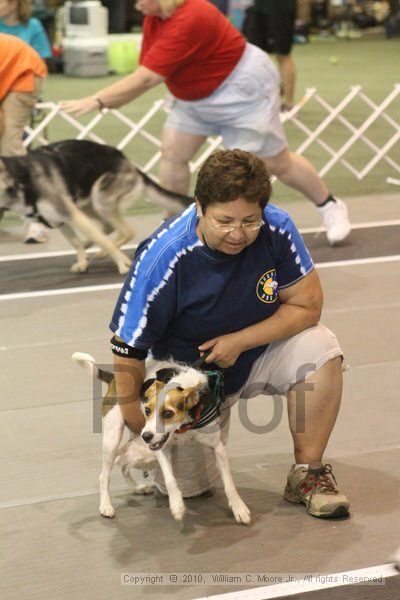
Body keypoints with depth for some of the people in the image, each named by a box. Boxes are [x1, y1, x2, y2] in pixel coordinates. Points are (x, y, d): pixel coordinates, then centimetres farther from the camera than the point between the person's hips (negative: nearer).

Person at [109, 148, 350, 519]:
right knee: (186, 485, -13)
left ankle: (307, 472, -10)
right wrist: (140, 432, -19)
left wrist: (238, 342, -22)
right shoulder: (163, 258, -29)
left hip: (256, 353, 2)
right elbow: (127, 349, -22)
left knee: (320, 349, -27)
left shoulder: (276, 229, -22)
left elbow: (306, 305, -12)